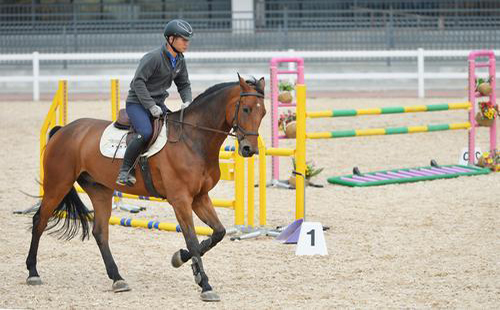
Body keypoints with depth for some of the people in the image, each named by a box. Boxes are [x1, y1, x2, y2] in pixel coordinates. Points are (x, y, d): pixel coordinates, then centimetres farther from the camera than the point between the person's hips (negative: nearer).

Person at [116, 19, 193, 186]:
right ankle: (125, 171, -20)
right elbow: (138, 82, -20)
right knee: (145, 132, -32)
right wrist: (151, 106, -23)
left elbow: (184, 85, 17)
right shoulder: (153, 57, -19)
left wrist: (187, 102, -4)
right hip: (137, 103, -8)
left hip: (158, 104, 8)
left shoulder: (179, 61, 7)